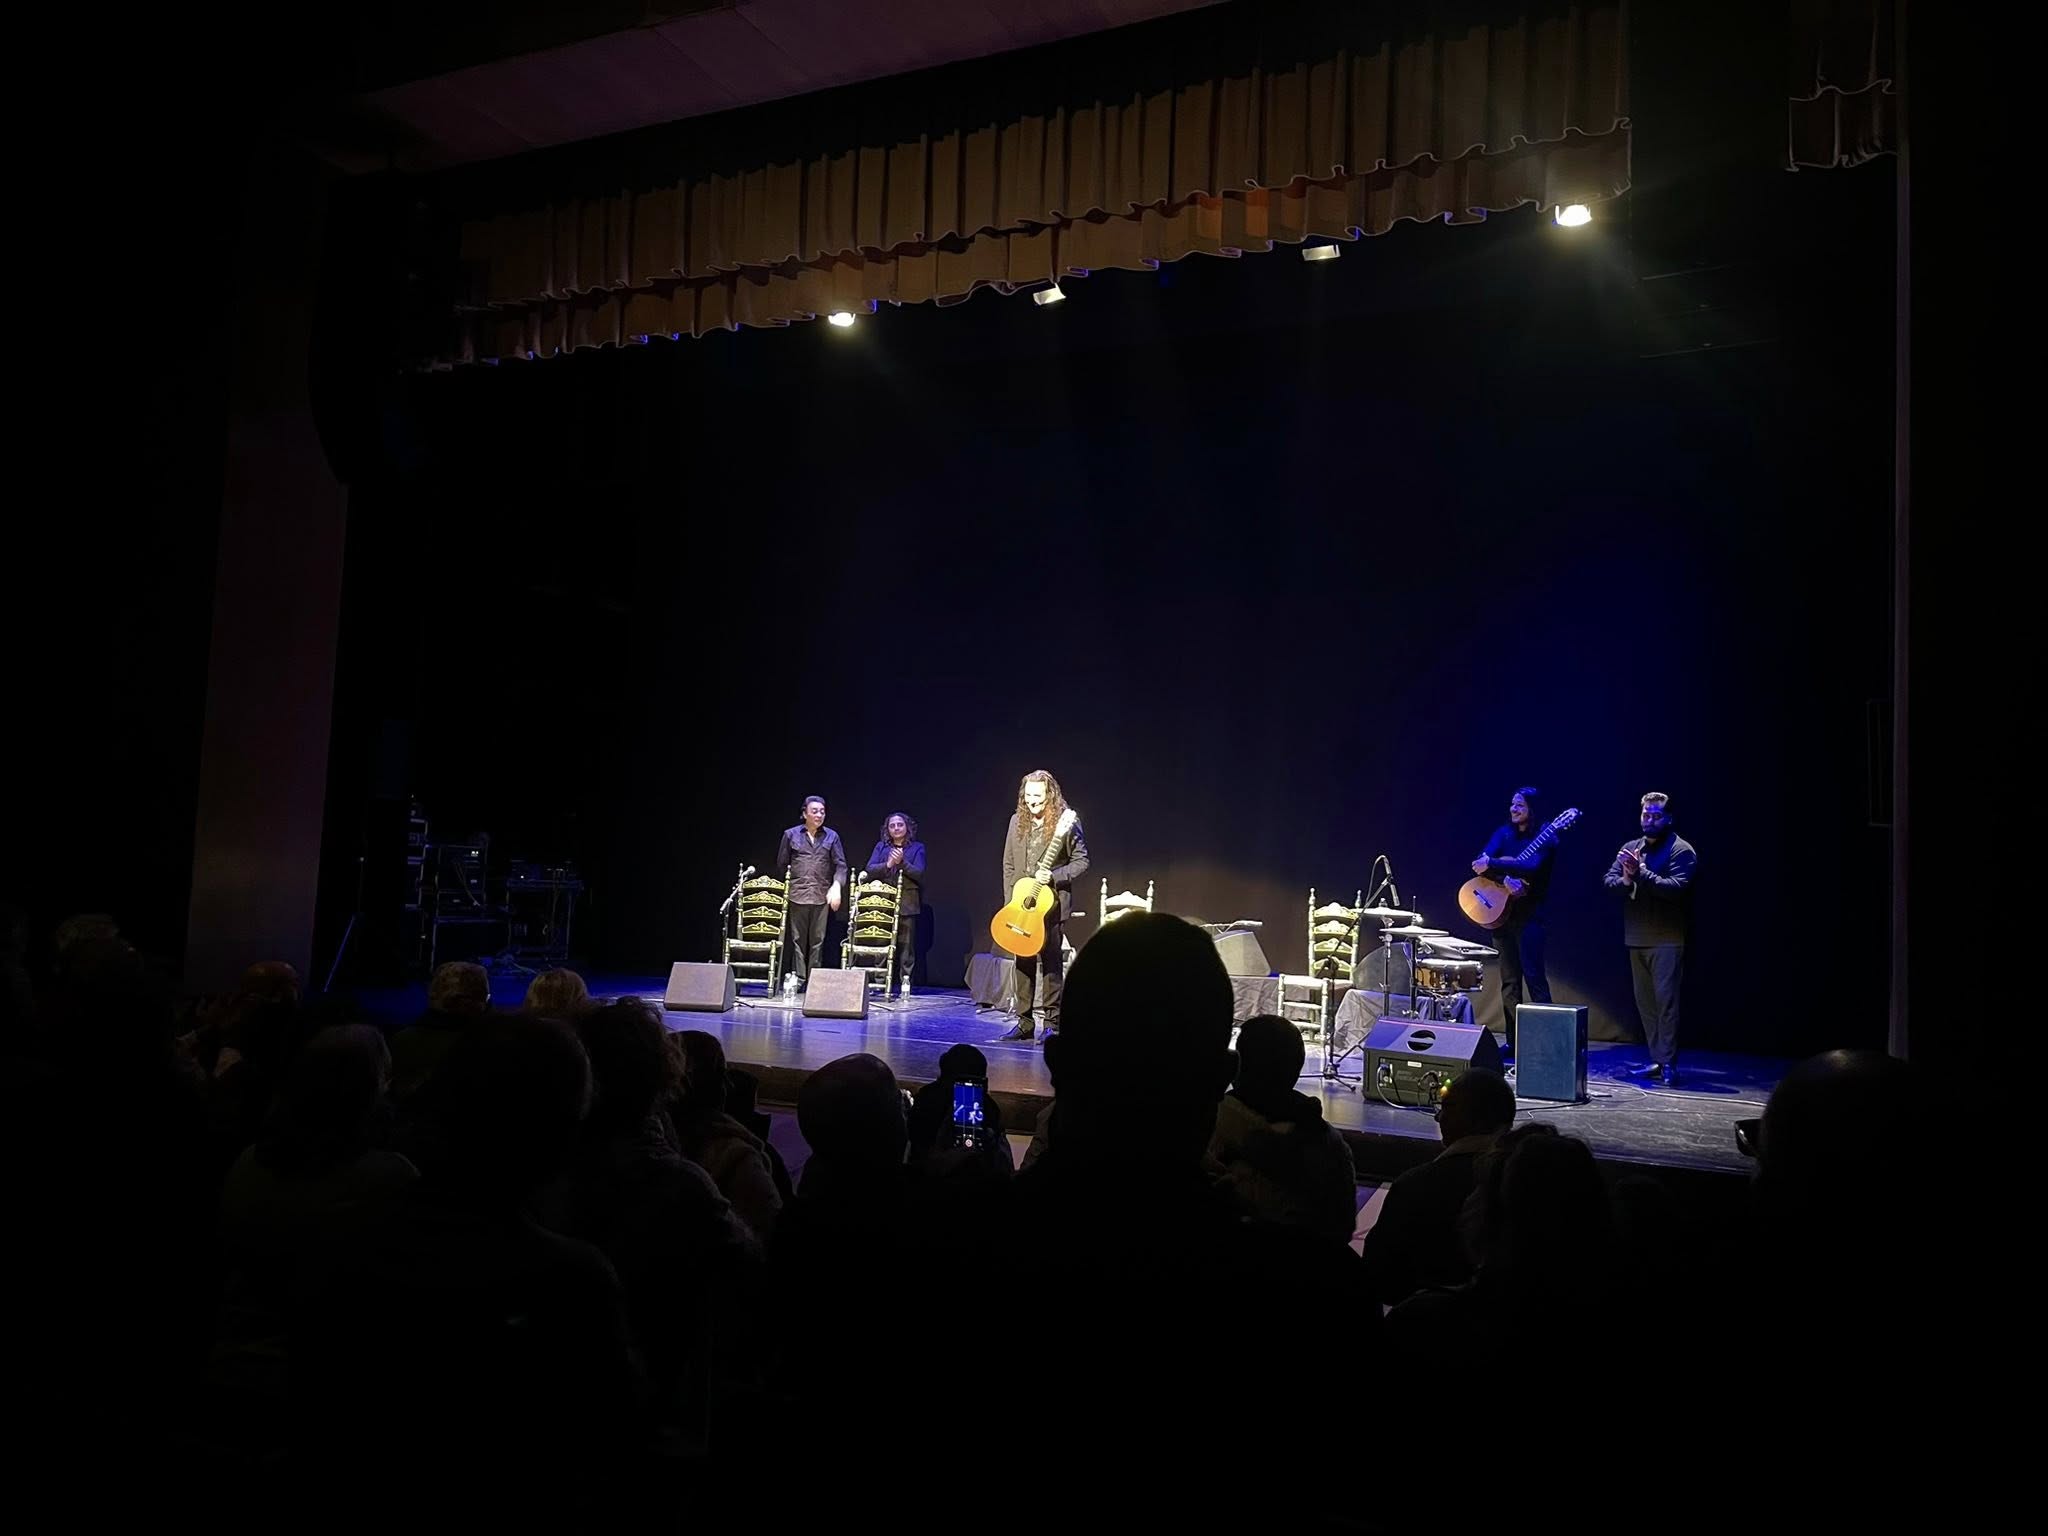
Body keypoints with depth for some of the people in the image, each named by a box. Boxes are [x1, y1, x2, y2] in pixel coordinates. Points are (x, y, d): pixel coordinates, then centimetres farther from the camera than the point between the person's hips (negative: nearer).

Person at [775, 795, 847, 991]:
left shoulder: (831, 836, 8)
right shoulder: (791, 835, 7)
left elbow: (840, 865, 4)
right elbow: (781, 864, 11)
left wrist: (836, 886, -11)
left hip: (821, 895, 0)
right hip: (798, 894, 0)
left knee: (817, 940, 2)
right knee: (798, 938, 1)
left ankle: (814, 980, 5)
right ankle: (797, 977, 4)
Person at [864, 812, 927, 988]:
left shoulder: (917, 848, 7)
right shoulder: (881, 847, 14)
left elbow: (919, 873, -3)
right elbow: (870, 869, 4)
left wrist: (902, 862, -16)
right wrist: (888, 864, -11)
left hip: (906, 903, -2)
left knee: (906, 944, -3)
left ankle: (906, 979, 1)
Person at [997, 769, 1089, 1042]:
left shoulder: (1066, 822, -9)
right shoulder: (1017, 821, 7)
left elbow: (1082, 862, -7)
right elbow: (1008, 864, 12)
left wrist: (1053, 876, -20)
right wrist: (1011, 901, 5)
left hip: (1051, 904, -5)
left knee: (1050, 961, -1)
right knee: (1023, 962, 9)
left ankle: (1051, 1023, 6)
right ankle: (1025, 1022, 17)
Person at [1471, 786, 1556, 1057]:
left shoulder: (1545, 838, -5)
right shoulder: (1504, 833, 10)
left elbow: (1531, 867, -23)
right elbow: (1483, 860, -3)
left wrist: (1492, 865, -28)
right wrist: (1503, 878, -21)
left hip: (1530, 915, -5)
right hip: (1502, 912, 5)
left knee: (1534, 977, -9)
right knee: (1509, 980, 8)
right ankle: (1513, 1041, 13)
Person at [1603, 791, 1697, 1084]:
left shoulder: (1681, 850, -5)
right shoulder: (1630, 848, 13)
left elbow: (1677, 888, -18)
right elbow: (1608, 881, 8)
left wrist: (1641, 873, -25)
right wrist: (1625, 880, -13)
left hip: (1666, 939, -6)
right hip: (1636, 938, 6)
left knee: (1665, 1000, -8)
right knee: (1644, 1002, 9)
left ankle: (1668, 1064, -6)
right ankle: (1656, 1059, 16)